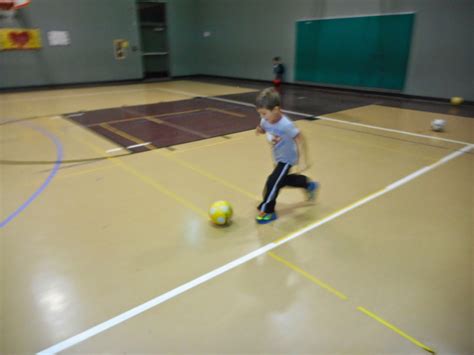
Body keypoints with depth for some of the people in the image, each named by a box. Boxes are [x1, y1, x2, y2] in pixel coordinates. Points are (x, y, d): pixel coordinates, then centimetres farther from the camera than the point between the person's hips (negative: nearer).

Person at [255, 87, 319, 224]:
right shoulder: (266, 120, -15)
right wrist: (260, 130, -18)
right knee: (283, 180, 25)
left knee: (272, 182, -10)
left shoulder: (286, 125, -34)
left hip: (287, 159, -8)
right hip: (278, 158, 8)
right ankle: (308, 184, 47)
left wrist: (302, 159, -31)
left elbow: (300, 139, -26)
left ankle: (267, 211, 9)